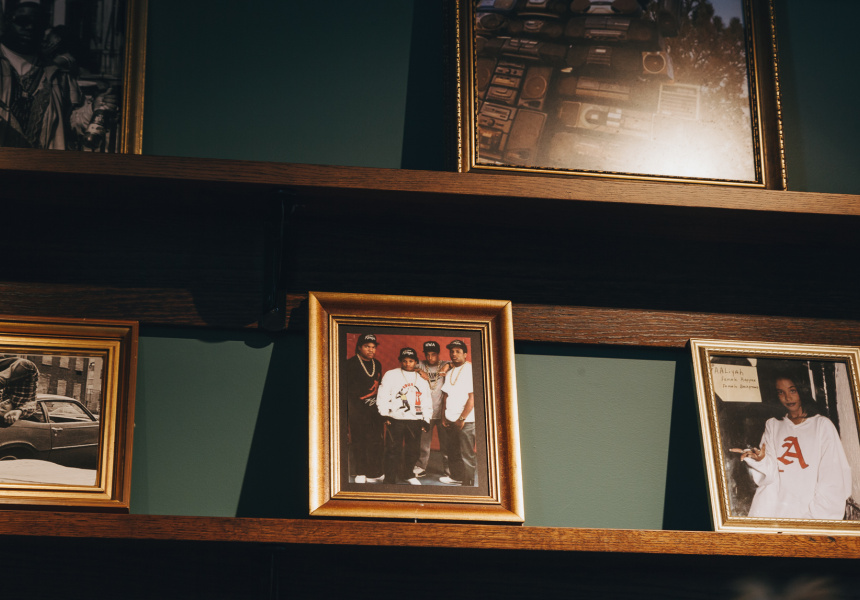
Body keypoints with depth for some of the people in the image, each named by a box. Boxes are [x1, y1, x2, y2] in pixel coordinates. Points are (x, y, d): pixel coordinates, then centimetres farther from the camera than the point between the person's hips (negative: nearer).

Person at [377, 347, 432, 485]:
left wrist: (426, 420, 11)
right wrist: (385, 415, -8)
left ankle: (407, 474, 27)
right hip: (395, 420, -4)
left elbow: (427, 401, 18)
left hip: (415, 421, 4)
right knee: (394, 450, -5)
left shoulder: (422, 379, 15)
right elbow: (383, 396, -1)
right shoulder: (391, 375, 3)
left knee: (413, 450, 8)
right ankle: (391, 479, 1)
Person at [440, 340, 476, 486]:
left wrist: (461, 419, -15)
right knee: (452, 452, 14)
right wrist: (443, 416, 10)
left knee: (466, 455, -6)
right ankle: (456, 477, 27)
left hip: (466, 421, -7)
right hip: (450, 420, 7)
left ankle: (467, 484, -2)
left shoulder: (470, 370, -9)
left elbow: (472, 397, -14)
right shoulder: (450, 372, 15)